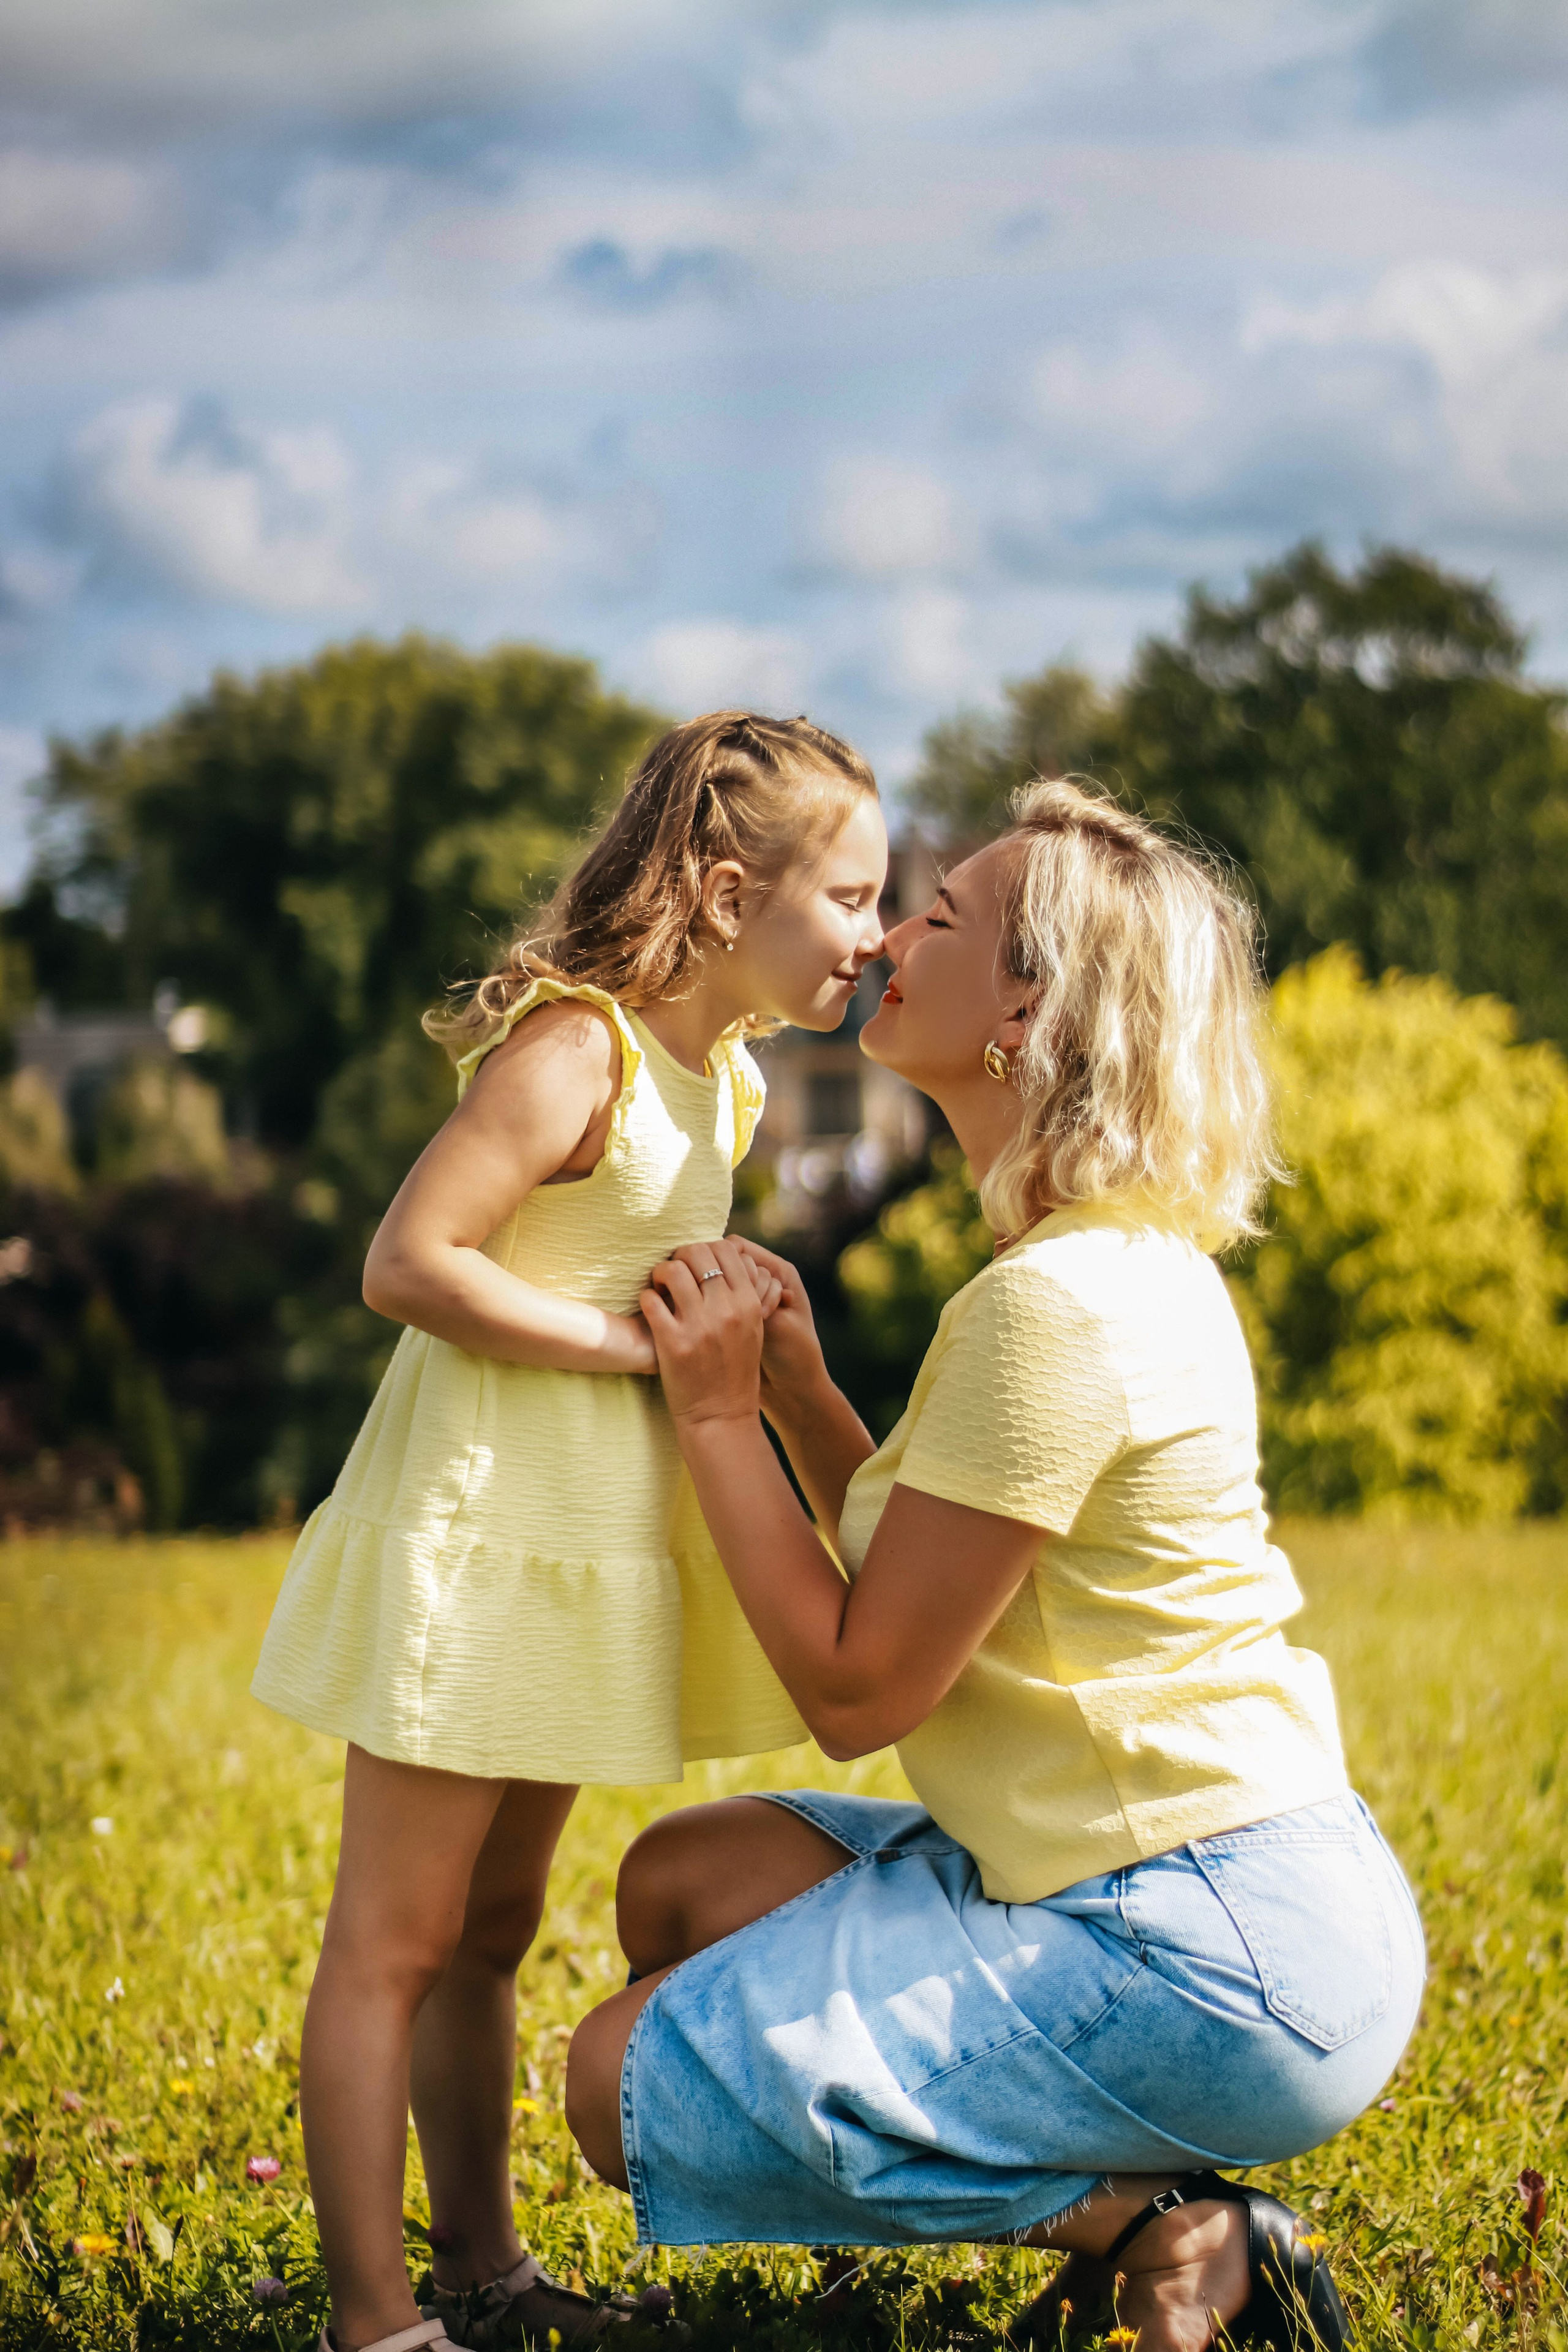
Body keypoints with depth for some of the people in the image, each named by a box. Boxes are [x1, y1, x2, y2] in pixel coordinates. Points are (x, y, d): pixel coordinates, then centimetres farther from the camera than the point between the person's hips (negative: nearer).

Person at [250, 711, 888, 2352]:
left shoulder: (720, 1076, 11)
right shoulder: (576, 1049, -18)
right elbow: (410, 1262, -24)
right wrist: (637, 1337, -20)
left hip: (581, 1561, 9)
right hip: (472, 1539, -9)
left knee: (493, 1928, 18)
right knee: (395, 1939, -2)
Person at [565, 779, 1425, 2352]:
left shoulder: (1056, 1308, -21)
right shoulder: (1122, 1263, 11)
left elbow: (857, 1690, -16)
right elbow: (918, 1599, 14)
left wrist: (715, 1415, -9)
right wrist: (795, 1386, 4)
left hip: (1213, 1957, -10)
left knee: (633, 2090, -4)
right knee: (679, 1885, 17)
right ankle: (1126, 2203, 10)